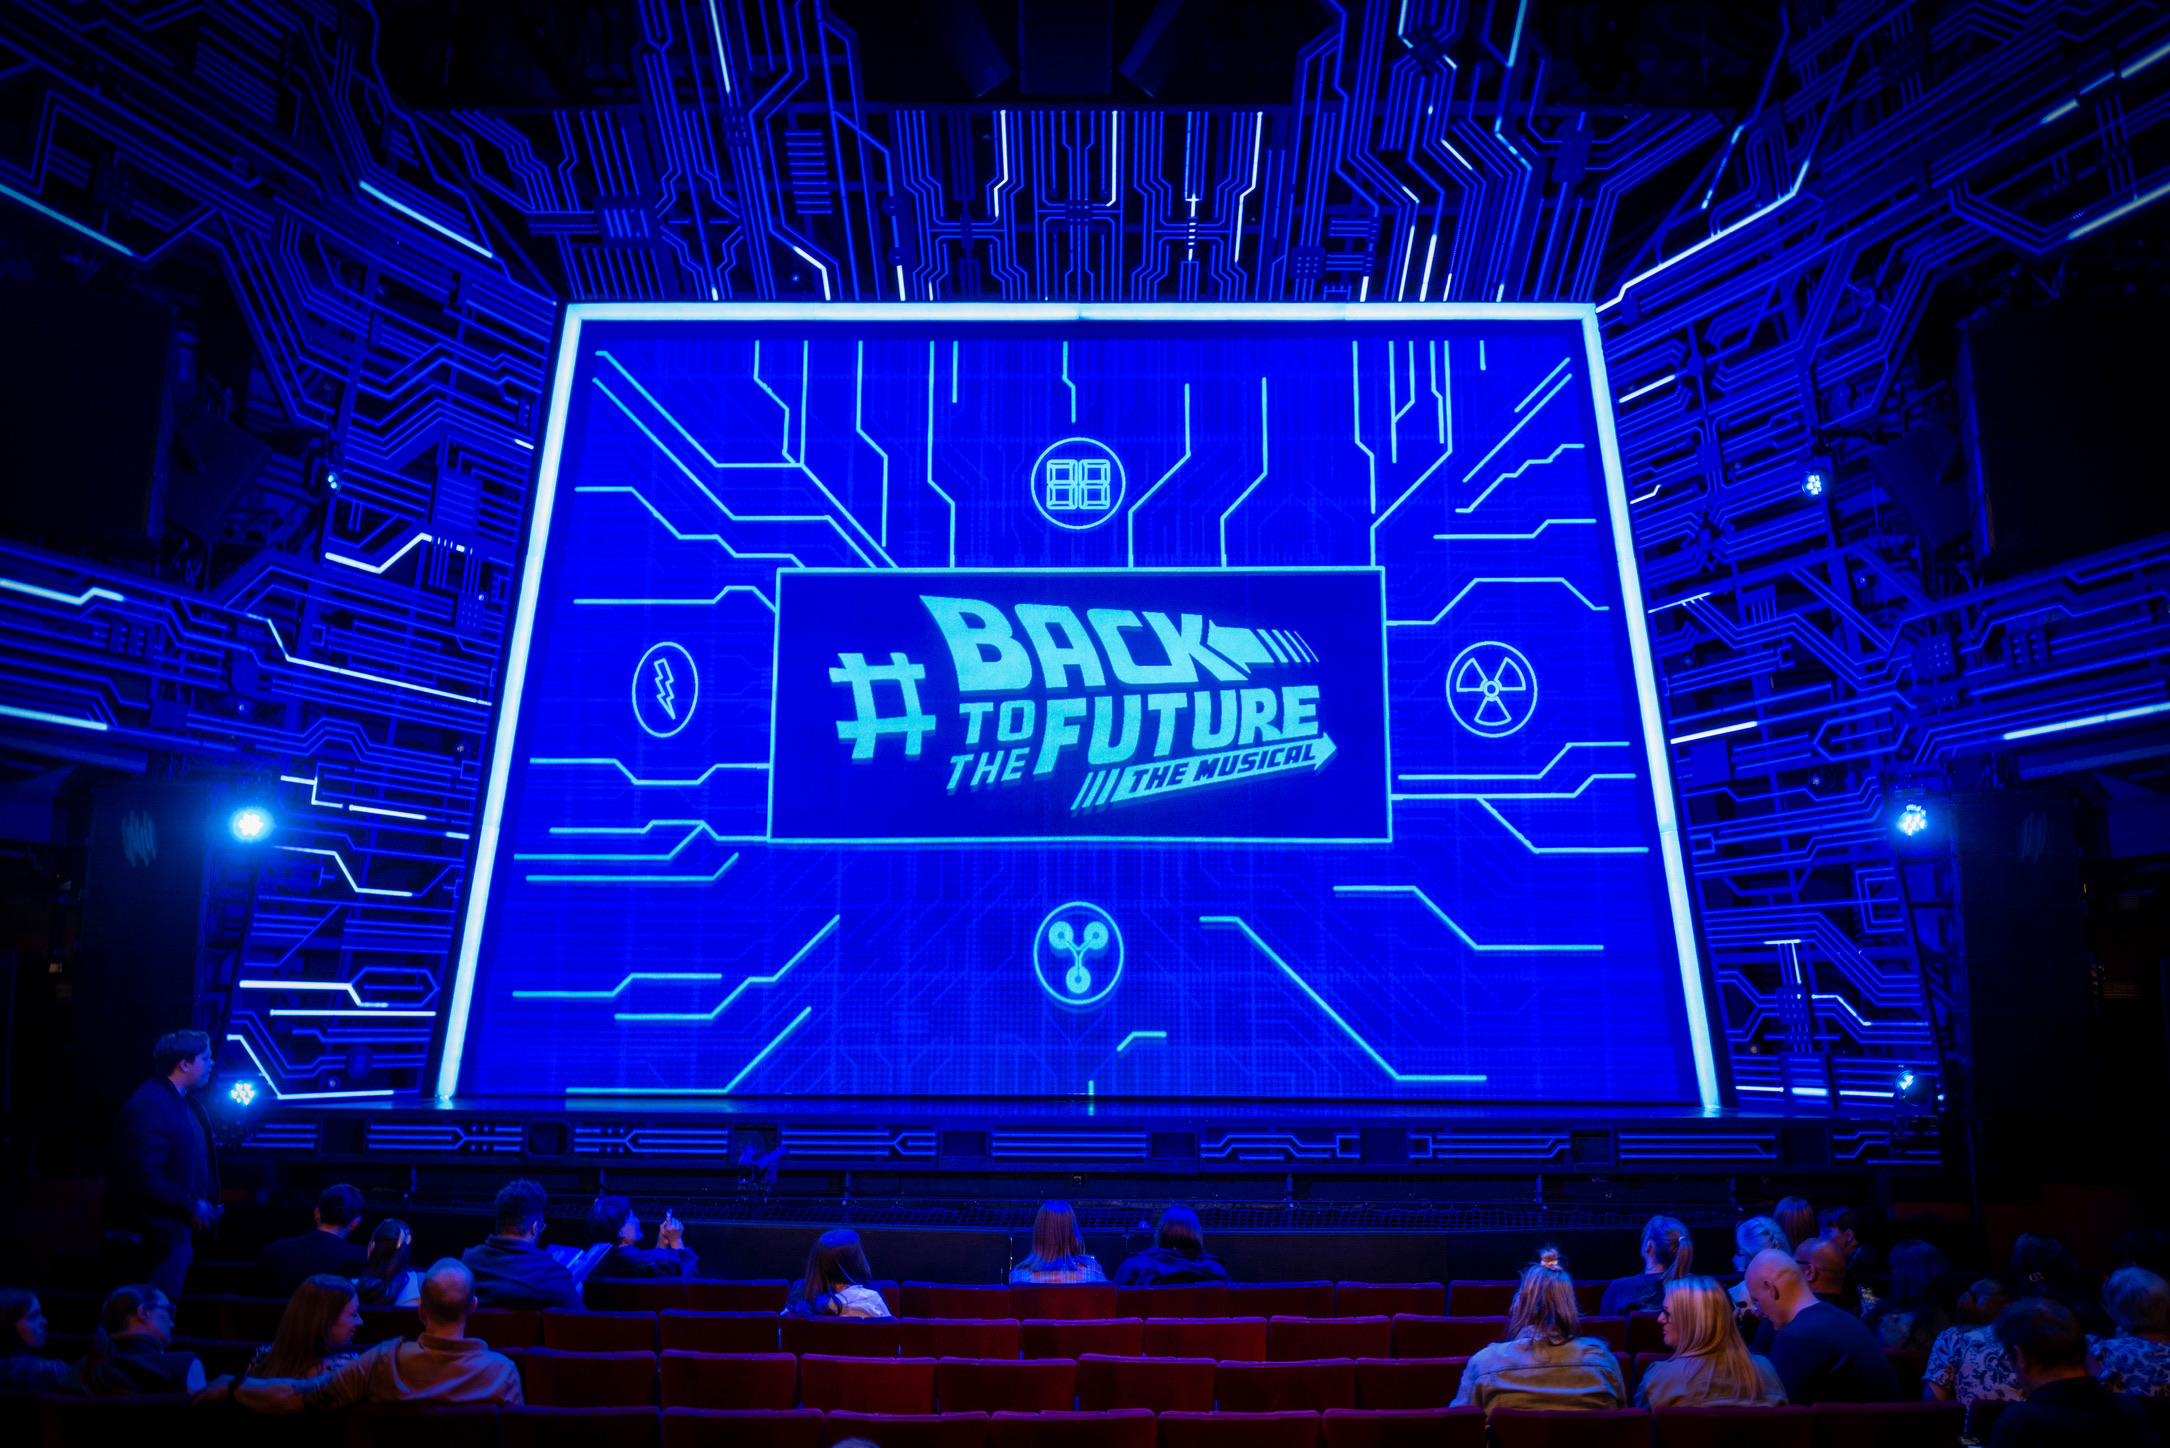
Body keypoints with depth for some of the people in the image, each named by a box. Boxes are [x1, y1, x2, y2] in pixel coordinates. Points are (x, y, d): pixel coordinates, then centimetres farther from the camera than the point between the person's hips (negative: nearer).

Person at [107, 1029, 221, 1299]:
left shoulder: (188, 1104, 10)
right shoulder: (148, 1107, -19)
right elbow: (146, 1180, -23)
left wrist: (208, 1204, 6)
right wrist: (191, 1207, -16)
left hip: (184, 1228, 9)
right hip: (162, 1233, -9)